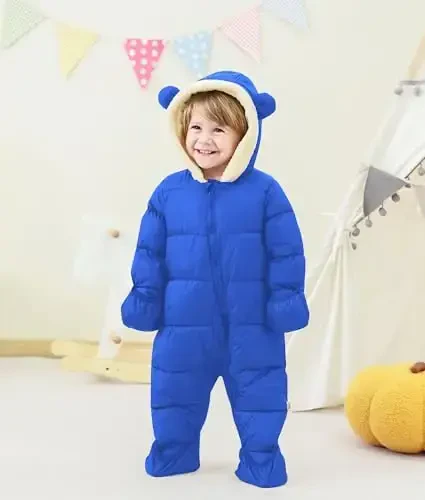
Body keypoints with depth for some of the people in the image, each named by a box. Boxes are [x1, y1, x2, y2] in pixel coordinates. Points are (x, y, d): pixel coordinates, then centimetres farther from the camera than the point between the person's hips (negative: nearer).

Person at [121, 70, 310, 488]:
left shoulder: (264, 191, -8)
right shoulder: (169, 192, -2)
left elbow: (286, 253, -4)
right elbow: (150, 253, 4)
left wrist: (286, 300, -6)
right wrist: (144, 298, 3)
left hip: (251, 325, -2)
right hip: (185, 324, 2)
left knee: (258, 393, 11)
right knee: (174, 394, 16)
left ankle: (260, 459, 31)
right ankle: (173, 453, 37)